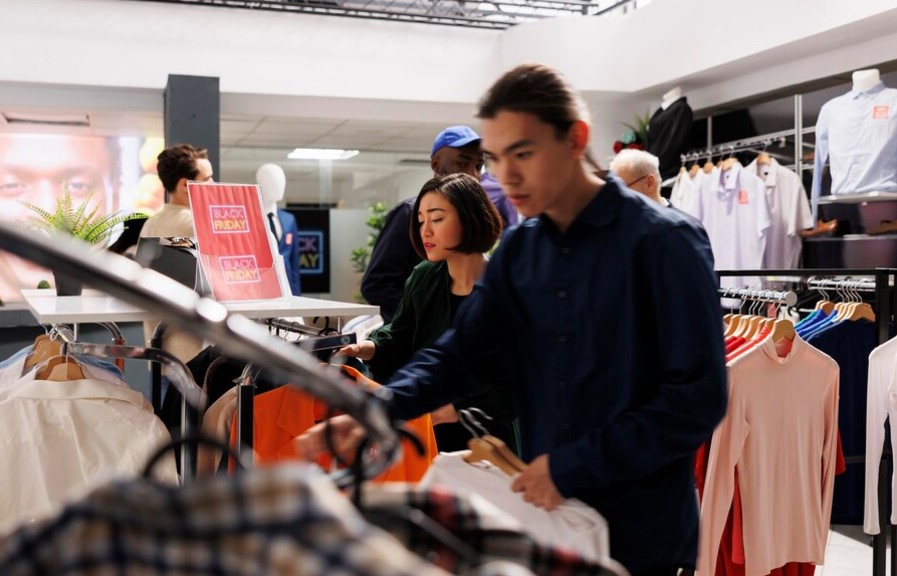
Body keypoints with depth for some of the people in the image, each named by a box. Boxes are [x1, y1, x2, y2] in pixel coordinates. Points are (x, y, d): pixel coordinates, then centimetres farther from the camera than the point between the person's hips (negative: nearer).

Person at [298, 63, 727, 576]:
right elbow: (461, 352, 1)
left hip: (642, 534, -5)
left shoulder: (664, 243, -15)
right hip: (546, 522, 6)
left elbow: (697, 399, -17)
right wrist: (375, 411, -17)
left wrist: (572, 465, -18)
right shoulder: (518, 250, 4)